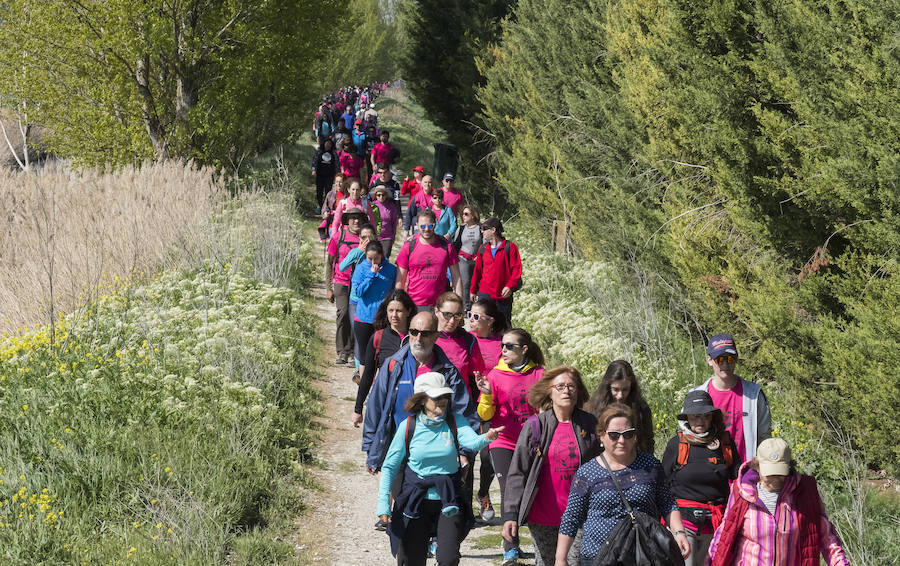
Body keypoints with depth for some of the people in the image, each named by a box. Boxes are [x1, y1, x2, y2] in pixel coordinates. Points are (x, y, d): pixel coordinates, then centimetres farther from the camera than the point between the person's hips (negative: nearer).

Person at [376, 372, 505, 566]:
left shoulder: (455, 421, -4)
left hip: (448, 500, 0)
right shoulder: (408, 426, -6)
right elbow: (389, 466, -2)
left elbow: (471, 441, -24)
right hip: (415, 502, 0)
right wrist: (383, 503, -9)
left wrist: (486, 438, -48)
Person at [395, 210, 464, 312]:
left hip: (439, 304, 1)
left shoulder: (446, 246, 2)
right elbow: (400, 280, 4)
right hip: (415, 305, -1)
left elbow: (456, 277, 6)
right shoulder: (408, 247, 0)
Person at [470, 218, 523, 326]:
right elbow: (477, 271, 17)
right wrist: (473, 290, 18)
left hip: (503, 295, -2)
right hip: (485, 294, 3)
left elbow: (517, 269, -7)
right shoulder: (483, 249, 9)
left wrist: (510, 286, -19)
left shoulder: (510, 247, -4)